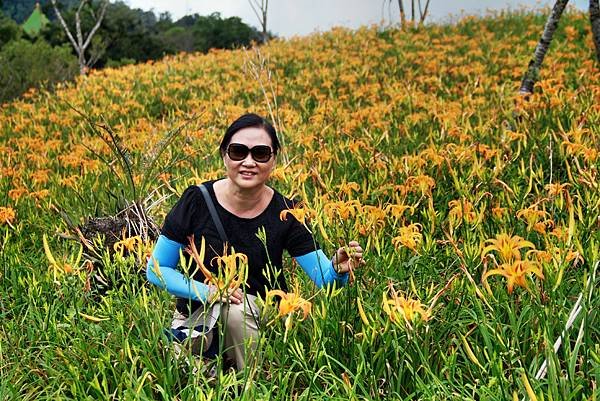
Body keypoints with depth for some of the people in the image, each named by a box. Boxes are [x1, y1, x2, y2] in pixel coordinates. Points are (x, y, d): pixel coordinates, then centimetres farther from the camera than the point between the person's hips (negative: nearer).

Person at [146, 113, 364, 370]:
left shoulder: (285, 213, -11)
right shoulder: (197, 201, -13)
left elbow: (325, 280, -12)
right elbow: (156, 270, -6)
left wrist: (338, 269, -37)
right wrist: (205, 291, -22)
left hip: (261, 319, 1)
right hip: (198, 318, 0)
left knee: (238, 309, -33)